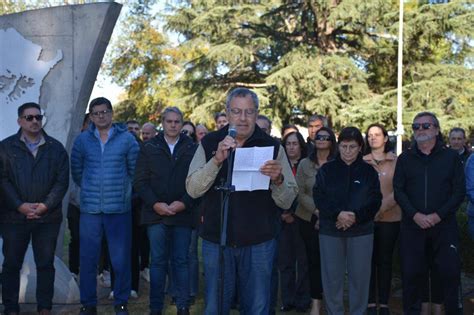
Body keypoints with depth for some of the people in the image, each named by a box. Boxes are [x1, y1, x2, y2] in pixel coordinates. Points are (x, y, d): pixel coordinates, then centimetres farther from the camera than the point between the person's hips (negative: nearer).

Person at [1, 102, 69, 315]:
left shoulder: (56, 148, 7)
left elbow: (62, 181, 2)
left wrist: (45, 205, -10)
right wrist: (20, 206, -14)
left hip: (48, 217, 1)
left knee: (46, 264, 6)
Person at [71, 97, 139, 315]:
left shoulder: (127, 139, 1)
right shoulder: (83, 140, 5)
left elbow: (135, 170, 6)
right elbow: (76, 171, 13)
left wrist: (122, 191, 10)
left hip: (120, 209, -1)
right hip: (90, 209, 1)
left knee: (121, 260, 3)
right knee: (88, 260, 5)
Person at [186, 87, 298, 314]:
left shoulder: (272, 147, 0)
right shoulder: (210, 144, 2)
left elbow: (287, 201, -3)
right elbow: (192, 189, -8)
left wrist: (277, 180, -24)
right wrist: (217, 160, -21)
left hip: (259, 242, 0)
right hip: (216, 239, 1)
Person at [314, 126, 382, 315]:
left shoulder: (368, 171, 5)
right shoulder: (326, 170, 5)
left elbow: (375, 201, -1)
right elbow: (319, 198, -3)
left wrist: (355, 216, -16)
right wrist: (338, 215, -18)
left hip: (361, 231, 0)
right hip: (330, 231, 0)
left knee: (359, 276, 2)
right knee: (332, 276, 2)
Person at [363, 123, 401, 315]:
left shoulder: (396, 161, 0)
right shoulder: (362, 162, 4)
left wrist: (382, 207, -16)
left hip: (390, 218, -1)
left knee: (385, 260, 6)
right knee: (369, 260, 4)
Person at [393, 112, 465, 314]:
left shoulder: (451, 157, 5)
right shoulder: (405, 159, 9)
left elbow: (459, 191, -1)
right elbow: (398, 191, 2)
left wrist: (438, 215, -12)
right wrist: (415, 215, -12)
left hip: (444, 225, -1)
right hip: (412, 225, 1)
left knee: (450, 271, -2)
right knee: (412, 272, 3)